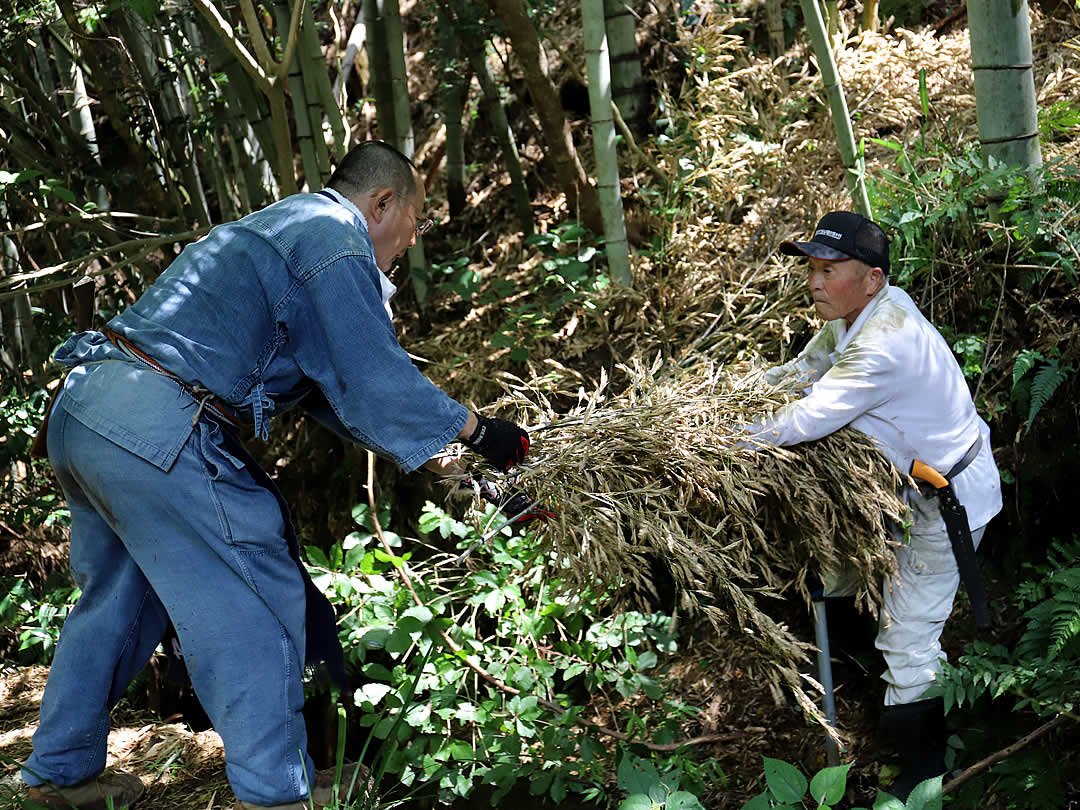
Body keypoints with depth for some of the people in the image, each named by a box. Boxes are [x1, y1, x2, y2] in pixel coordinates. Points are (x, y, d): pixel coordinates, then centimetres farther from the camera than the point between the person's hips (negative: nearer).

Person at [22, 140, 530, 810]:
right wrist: (480, 431, 3)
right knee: (255, 606, -1)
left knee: (117, 596, 23)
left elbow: (332, 380, 26)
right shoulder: (336, 236, -5)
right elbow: (374, 379, -10)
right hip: (159, 428, -10)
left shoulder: (281, 225, 26)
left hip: (81, 407, 10)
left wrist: (422, 454, 25)